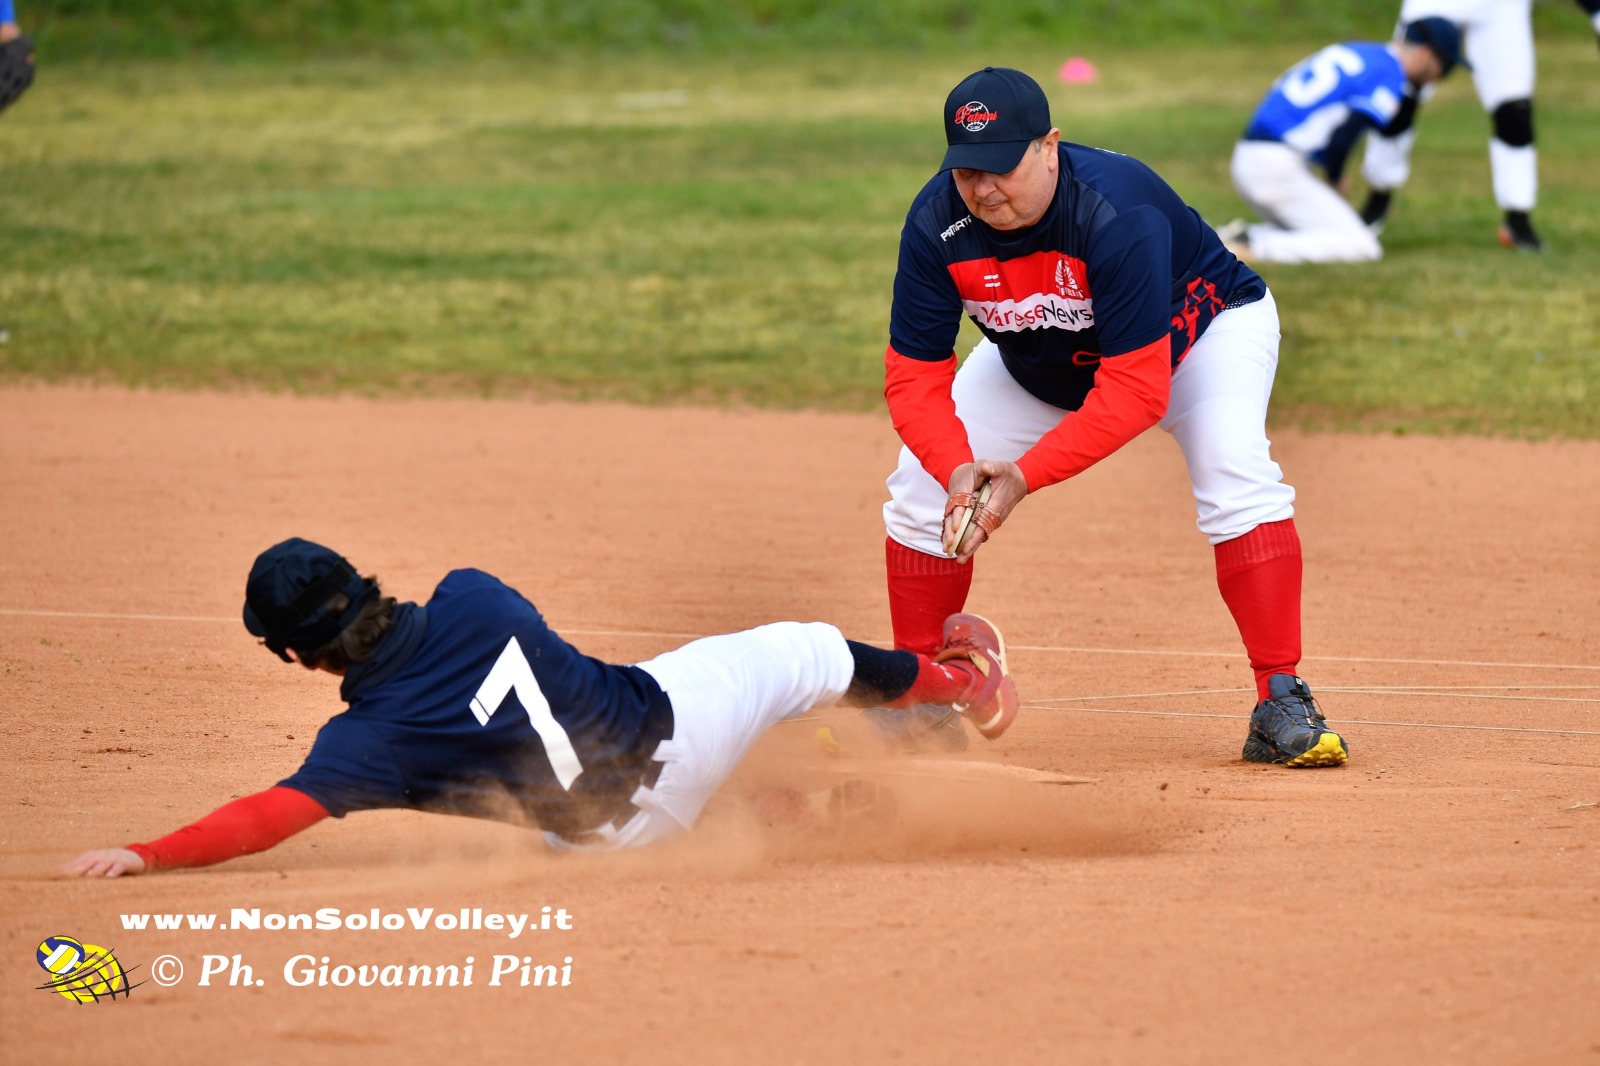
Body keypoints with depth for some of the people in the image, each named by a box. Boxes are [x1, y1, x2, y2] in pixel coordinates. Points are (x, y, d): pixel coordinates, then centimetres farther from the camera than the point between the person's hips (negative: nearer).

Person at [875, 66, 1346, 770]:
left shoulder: (1117, 212, -42)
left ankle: (1280, 706, -26)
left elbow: (1136, 391, -42)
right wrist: (958, 468, -40)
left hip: (1199, 329, -5)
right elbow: (915, 379, -22)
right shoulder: (937, 223, -28)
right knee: (923, 487, -5)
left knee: (1237, 479, -29)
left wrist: (1026, 475, -46)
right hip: (1037, 364, 5)